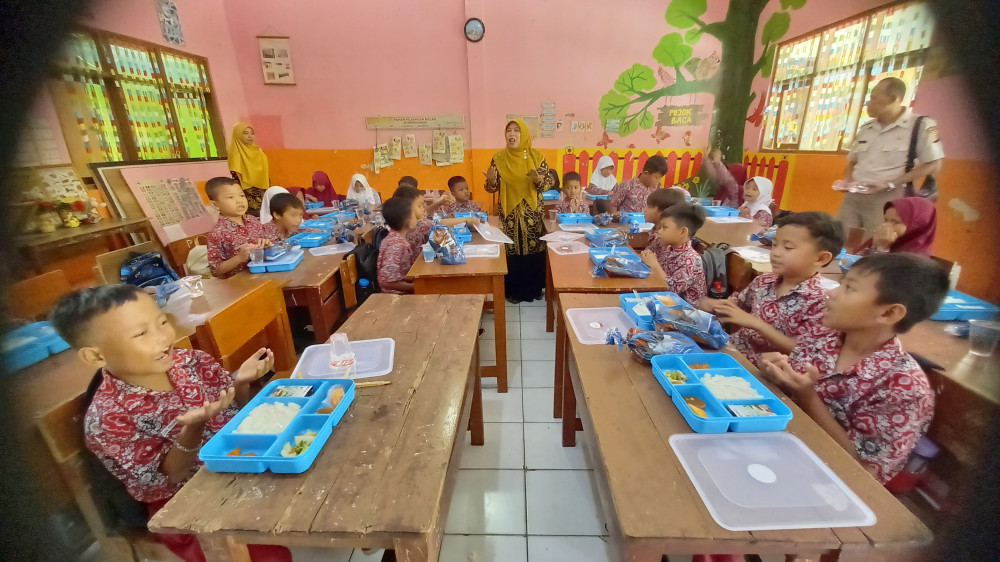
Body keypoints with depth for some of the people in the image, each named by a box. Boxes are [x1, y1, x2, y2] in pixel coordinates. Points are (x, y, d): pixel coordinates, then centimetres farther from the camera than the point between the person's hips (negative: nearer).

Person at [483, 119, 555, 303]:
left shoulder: (536, 156, -2)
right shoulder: (498, 157, 0)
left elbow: (549, 182, -1)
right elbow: (493, 187, 2)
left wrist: (538, 179, -22)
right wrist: (491, 181, -20)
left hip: (532, 211, 0)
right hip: (508, 211, 0)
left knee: (533, 249, 6)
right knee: (511, 250, 5)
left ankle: (534, 288, 25)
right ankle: (513, 290, 21)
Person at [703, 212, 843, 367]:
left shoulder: (817, 302, -14)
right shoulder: (763, 282, 2)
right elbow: (738, 304, 19)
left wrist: (757, 324, -25)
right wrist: (716, 304, -3)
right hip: (731, 348, 6)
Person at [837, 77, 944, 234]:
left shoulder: (921, 125, -1)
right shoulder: (865, 128, 16)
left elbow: (933, 165, -5)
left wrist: (890, 184, -15)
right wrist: (847, 181, 2)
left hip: (887, 199, -5)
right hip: (852, 196, 5)